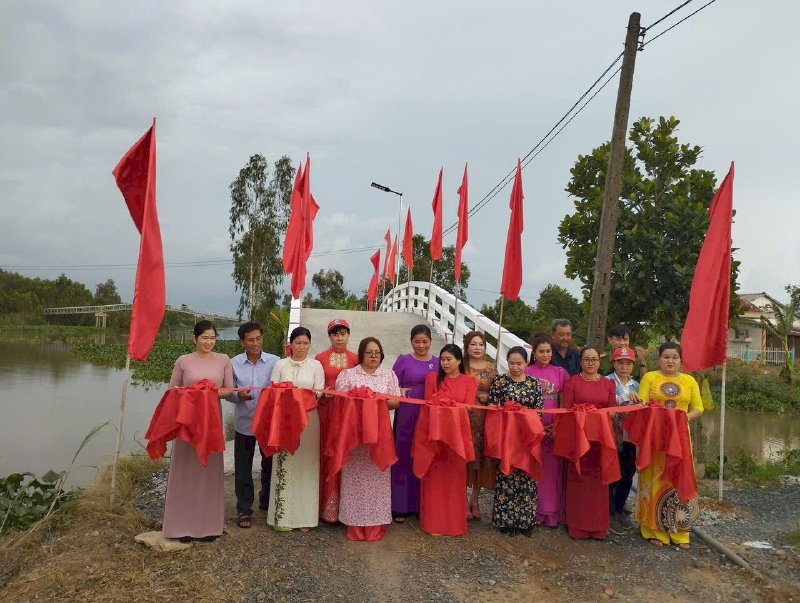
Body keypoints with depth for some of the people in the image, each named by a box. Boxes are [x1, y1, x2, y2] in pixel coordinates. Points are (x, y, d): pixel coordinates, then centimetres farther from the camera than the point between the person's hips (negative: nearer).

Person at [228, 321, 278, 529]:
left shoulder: (275, 362, -4)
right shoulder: (234, 363, -1)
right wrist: (239, 396, -19)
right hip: (244, 422, 0)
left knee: (270, 464, 15)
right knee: (243, 468, 7)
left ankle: (267, 501, 36)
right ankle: (244, 510, 20)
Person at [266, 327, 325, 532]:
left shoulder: (316, 365, 7)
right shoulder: (280, 364, 7)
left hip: (308, 419, 0)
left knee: (306, 465, 1)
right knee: (285, 465, 0)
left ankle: (305, 516, 11)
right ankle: (282, 516, 8)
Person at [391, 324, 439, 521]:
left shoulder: (437, 362, 9)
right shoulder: (403, 360, 2)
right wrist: (400, 391, -17)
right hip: (406, 415, -2)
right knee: (403, 456, 1)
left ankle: (423, 504, 20)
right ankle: (400, 506, 11)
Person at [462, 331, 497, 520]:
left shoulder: (491, 368, 7)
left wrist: (488, 398, -8)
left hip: (484, 421, 2)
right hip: (464, 418, -2)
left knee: (481, 458, 7)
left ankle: (475, 499, 24)